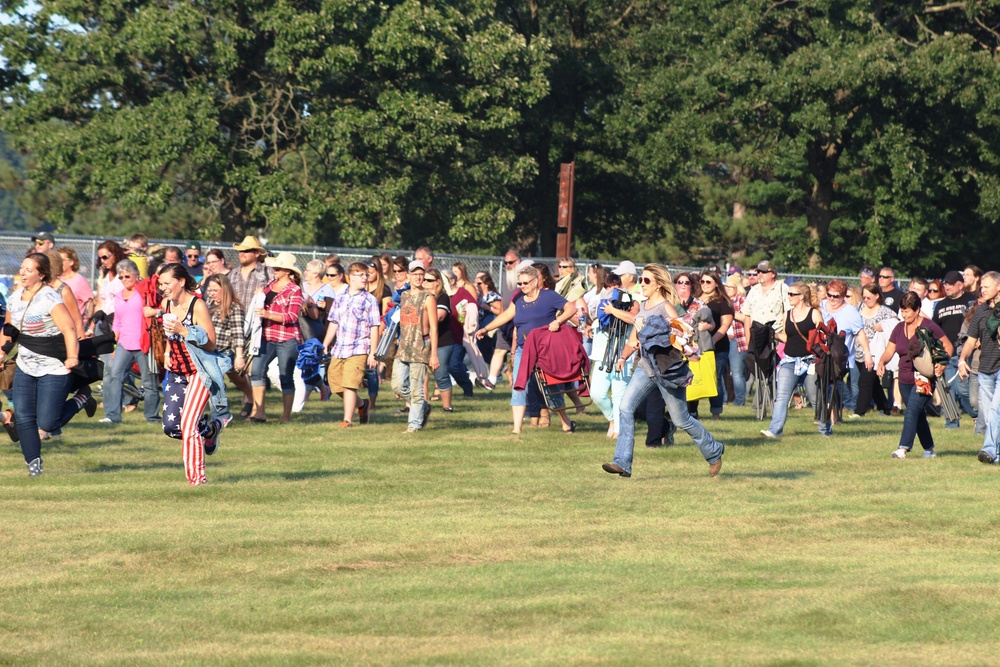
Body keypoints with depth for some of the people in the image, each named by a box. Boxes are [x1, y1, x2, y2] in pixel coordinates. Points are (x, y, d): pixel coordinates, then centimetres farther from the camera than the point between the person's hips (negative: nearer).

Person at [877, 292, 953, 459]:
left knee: (911, 412, -19)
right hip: (905, 381, 7)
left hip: (924, 380, -7)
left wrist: (942, 364, -20)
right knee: (918, 415, 13)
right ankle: (929, 449, 25)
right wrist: (882, 362, -15)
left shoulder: (929, 326, -8)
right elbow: (889, 350, 6)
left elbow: (948, 347, -4)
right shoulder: (899, 328, 9)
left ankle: (903, 448, -27)